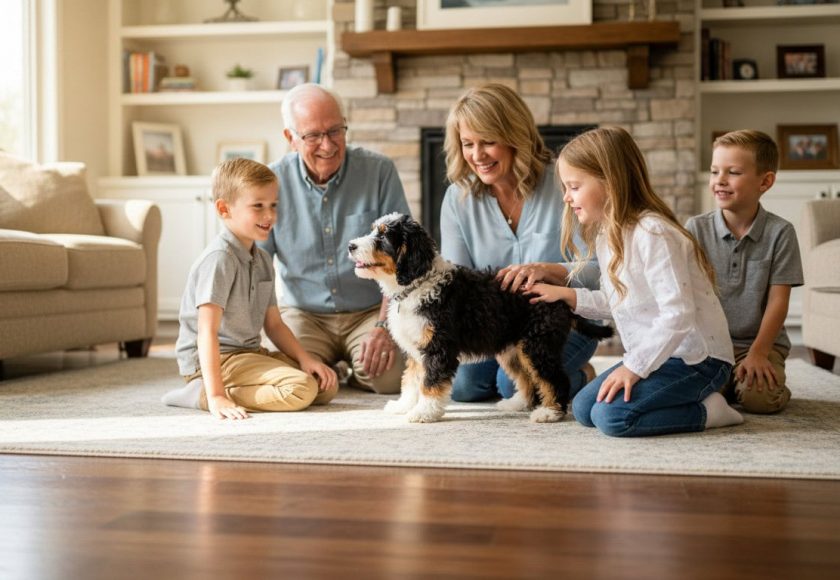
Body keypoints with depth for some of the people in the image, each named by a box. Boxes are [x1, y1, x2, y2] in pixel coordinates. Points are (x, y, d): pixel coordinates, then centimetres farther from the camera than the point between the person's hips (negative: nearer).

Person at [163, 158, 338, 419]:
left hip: (249, 354, 10)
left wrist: (305, 358, 0)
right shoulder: (219, 258, -18)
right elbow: (207, 331, -25)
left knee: (327, 385, 4)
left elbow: (273, 324, 17)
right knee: (300, 390, -24)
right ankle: (203, 394, -16)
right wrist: (216, 398, -32)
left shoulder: (263, 261, 12)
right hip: (214, 360, -10)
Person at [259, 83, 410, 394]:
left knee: (389, 376, -28)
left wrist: (384, 327, -17)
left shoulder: (379, 171, -6)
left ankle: (354, 374, 11)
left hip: (370, 311, 0)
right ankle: (330, 368, 12)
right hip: (303, 313, 1)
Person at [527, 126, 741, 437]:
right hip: (656, 354, 10)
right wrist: (566, 295, 6)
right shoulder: (607, 234, 8)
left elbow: (677, 314, -28)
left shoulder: (652, 233, -23)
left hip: (696, 358, -10)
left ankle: (707, 411, -6)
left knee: (612, 416, -24)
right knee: (583, 408, 3)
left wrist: (633, 367, -26)